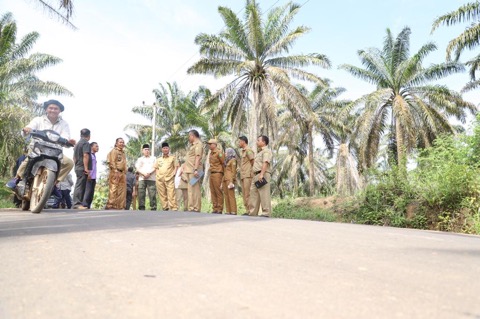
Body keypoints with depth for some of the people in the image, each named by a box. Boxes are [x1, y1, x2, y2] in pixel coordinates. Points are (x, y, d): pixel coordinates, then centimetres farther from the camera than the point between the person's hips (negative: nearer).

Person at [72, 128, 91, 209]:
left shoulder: (77, 143, 20)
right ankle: (77, 203, -11)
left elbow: (74, 157, 25)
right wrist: (86, 168, -21)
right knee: (80, 186, -9)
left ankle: (79, 203, 16)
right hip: (83, 168, -9)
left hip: (78, 167, 9)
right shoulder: (86, 143, -9)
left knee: (79, 185, 12)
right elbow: (85, 155, -20)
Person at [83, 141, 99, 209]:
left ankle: (88, 207, 8)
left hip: (93, 178, 8)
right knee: (88, 193, -12)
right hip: (89, 177, -8)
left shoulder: (94, 155, 23)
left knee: (91, 194, 6)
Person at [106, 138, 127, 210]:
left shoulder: (123, 153, 24)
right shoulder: (114, 151, 0)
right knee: (113, 190, -12)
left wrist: (125, 173, 16)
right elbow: (112, 162, -10)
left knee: (122, 191, 6)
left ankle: (120, 206, 9)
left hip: (122, 173, 8)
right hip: (115, 172, -8)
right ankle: (110, 205, -11)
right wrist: (115, 171, -19)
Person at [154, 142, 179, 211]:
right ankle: (165, 208, 11)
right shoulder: (158, 159, 19)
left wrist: (173, 174, -6)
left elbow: (176, 167, 7)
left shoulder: (173, 157, 9)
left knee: (171, 195, -13)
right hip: (160, 179, 4)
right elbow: (156, 168, 22)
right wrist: (158, 175, 6)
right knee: (162, 195, 4)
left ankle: (174, 208, -15)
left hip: (169, 179, -4)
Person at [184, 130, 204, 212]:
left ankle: (196, 208, -9)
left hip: (194, 171, -10)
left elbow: (198, 157, -17)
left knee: (195, 189, -10)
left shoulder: (198, 144, -6)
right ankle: (191, 207, 15)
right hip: (190, 171, 10)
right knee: (191, 190, 10)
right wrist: (186, 169, 19)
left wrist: (195, 169, -25)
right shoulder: (192, 145, 23)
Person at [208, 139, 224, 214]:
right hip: (211, 174, 8)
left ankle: (220, 209, -2)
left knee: (218, 192, -5)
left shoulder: (219, 153, -8)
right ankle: (215, 209, 12)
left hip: (217, 174, -8)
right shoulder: (211, 153, 16)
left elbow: (224, 163, -6)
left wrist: (223, 173, -3)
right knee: (213, 192, 7)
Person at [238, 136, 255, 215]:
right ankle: (247, 210, 11)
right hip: (242, 176, 9)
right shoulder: (242, 151, 20)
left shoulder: (248, 150, -7)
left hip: (248, 175, -9)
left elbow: (253, 162, -11)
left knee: (248, 194, -10)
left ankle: (250, 210, -8)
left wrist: (251, 171, -5)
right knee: (244, 194, 8)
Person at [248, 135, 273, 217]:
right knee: (253, 193, 7)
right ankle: (253, 212, 10)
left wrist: (261, 174, -27)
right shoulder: (260, 152, 28)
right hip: (256, 175, 10)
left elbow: (265, 163, -17)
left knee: (264, 193, -10)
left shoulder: (266, 151, -3)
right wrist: (255, 175, 18)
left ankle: (266, 213, -9)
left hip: (263, 175, -10)